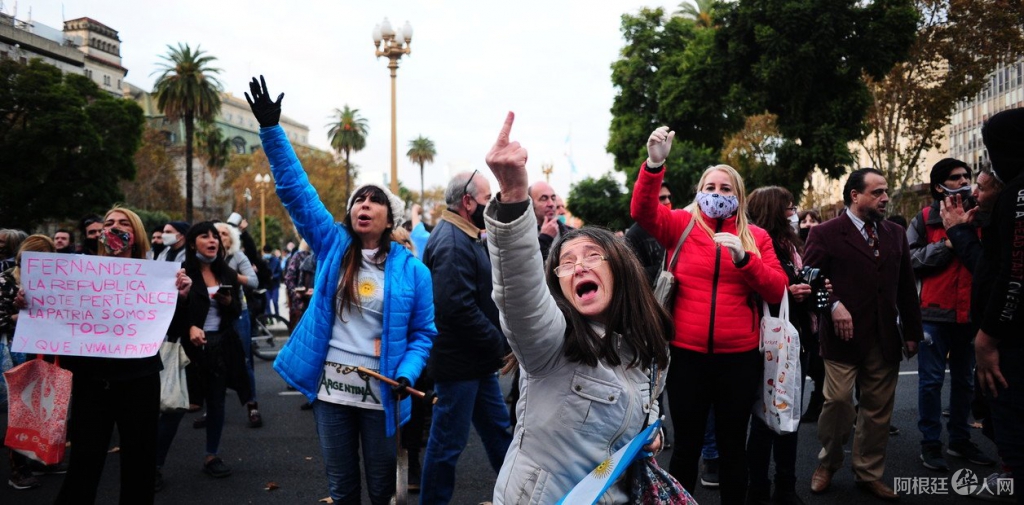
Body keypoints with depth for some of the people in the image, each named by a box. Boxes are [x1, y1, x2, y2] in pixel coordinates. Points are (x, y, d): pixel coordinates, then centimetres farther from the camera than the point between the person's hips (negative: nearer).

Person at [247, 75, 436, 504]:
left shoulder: (411, 269, -4)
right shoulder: (332, 247, 0)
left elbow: (423, 333, -1)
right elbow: (295, 190, -3)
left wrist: (406, 375, -17)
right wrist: (271, 129, -9)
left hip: (379, 393, -2)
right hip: (331, 389, 2)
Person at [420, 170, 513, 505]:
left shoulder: (466, 238, 13)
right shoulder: (453, 242, -21)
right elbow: (457, 306, -30)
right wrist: (497, 342, -18)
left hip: (478, 359, 10)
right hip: (459, 362, -10)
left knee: (497, 429, 21)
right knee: (448, 442, 4)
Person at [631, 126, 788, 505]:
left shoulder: (756, 236, 7)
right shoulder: (681, 225, 3)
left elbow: (777, 291, -1)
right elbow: (642, 211, -16)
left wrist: (743, 259, -17)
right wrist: (655, 164, -31)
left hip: (739, 357, 2)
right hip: (687, 354, -1)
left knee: (732, 445, 14)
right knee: (687, 444, 9)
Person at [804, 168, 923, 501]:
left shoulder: (896, 234, 15)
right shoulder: (825, 234, -2)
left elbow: (906, 288, 16)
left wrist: (912, 331, 14)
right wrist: (834, 304, -22)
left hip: (886, 338, 5)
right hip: (844, 335, -5)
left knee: (878, 408, 9)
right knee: (838, 400, -6)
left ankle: (869, 474, 24)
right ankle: (827, 465, 17)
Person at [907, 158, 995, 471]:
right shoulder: (924, 219, 1)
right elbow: (911, 260, -9)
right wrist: (946, 243, -15)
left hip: (970, 313, 4)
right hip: (935, 312, -3)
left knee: (965, 380, 12)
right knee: (931, 380, 0)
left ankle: (960, 440, 24)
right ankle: (930, 443, 9)